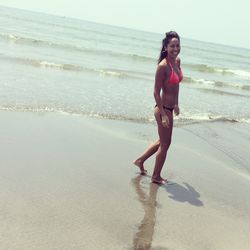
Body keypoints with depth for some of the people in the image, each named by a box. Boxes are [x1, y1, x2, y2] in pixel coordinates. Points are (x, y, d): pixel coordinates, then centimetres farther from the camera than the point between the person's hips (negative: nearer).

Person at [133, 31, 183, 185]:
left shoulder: (177, 61, 5)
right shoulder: (163, 66, -20)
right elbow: (156, 92, -19)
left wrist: (176, 104, 22)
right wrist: (163, 114, -22)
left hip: (170, 108, 9)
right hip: (163, 109, -9)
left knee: (163, 141, 23)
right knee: (165, 144, 6)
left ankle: (140, 160, 39)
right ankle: (156, 176, 23)